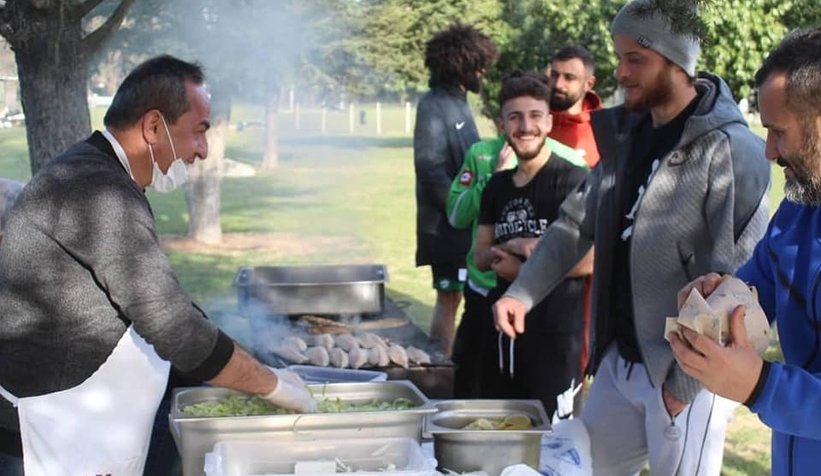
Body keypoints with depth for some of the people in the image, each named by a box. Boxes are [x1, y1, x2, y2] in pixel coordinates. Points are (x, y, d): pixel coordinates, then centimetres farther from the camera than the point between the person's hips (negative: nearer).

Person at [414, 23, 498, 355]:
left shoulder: (458, 102, 14)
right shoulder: (435, 106, -13)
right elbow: (430, 167, -19)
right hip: (446, 226, -8)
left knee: (451, 297, 12)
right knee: (449, 298, -3)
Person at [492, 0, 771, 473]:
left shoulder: (731, 153, -18)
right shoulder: (627, 134, 6)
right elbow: (577, 224, 12)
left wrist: (687, 381, -17)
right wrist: (523, 292, -1)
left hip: (687, 372, -7)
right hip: (618, 362, 7)